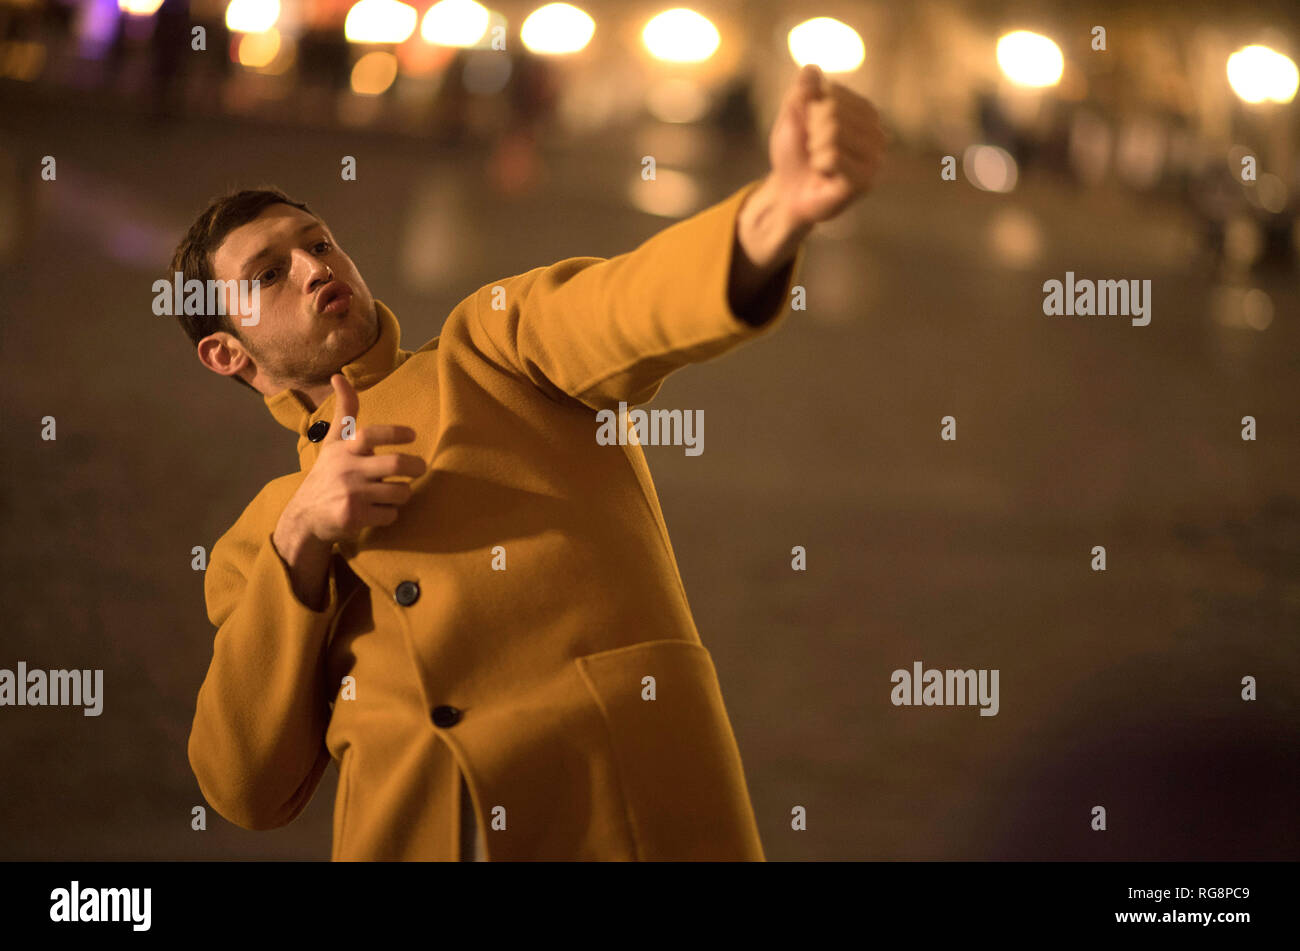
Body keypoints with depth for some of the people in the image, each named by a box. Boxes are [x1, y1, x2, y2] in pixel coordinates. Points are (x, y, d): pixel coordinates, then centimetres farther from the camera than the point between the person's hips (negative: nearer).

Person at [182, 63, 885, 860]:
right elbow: (250, 792, 8)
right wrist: (299, 543, -1)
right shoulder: (254, 550, 21)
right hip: (407, 834, 3)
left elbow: (633, 304, -7)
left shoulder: (497, 344, 14)